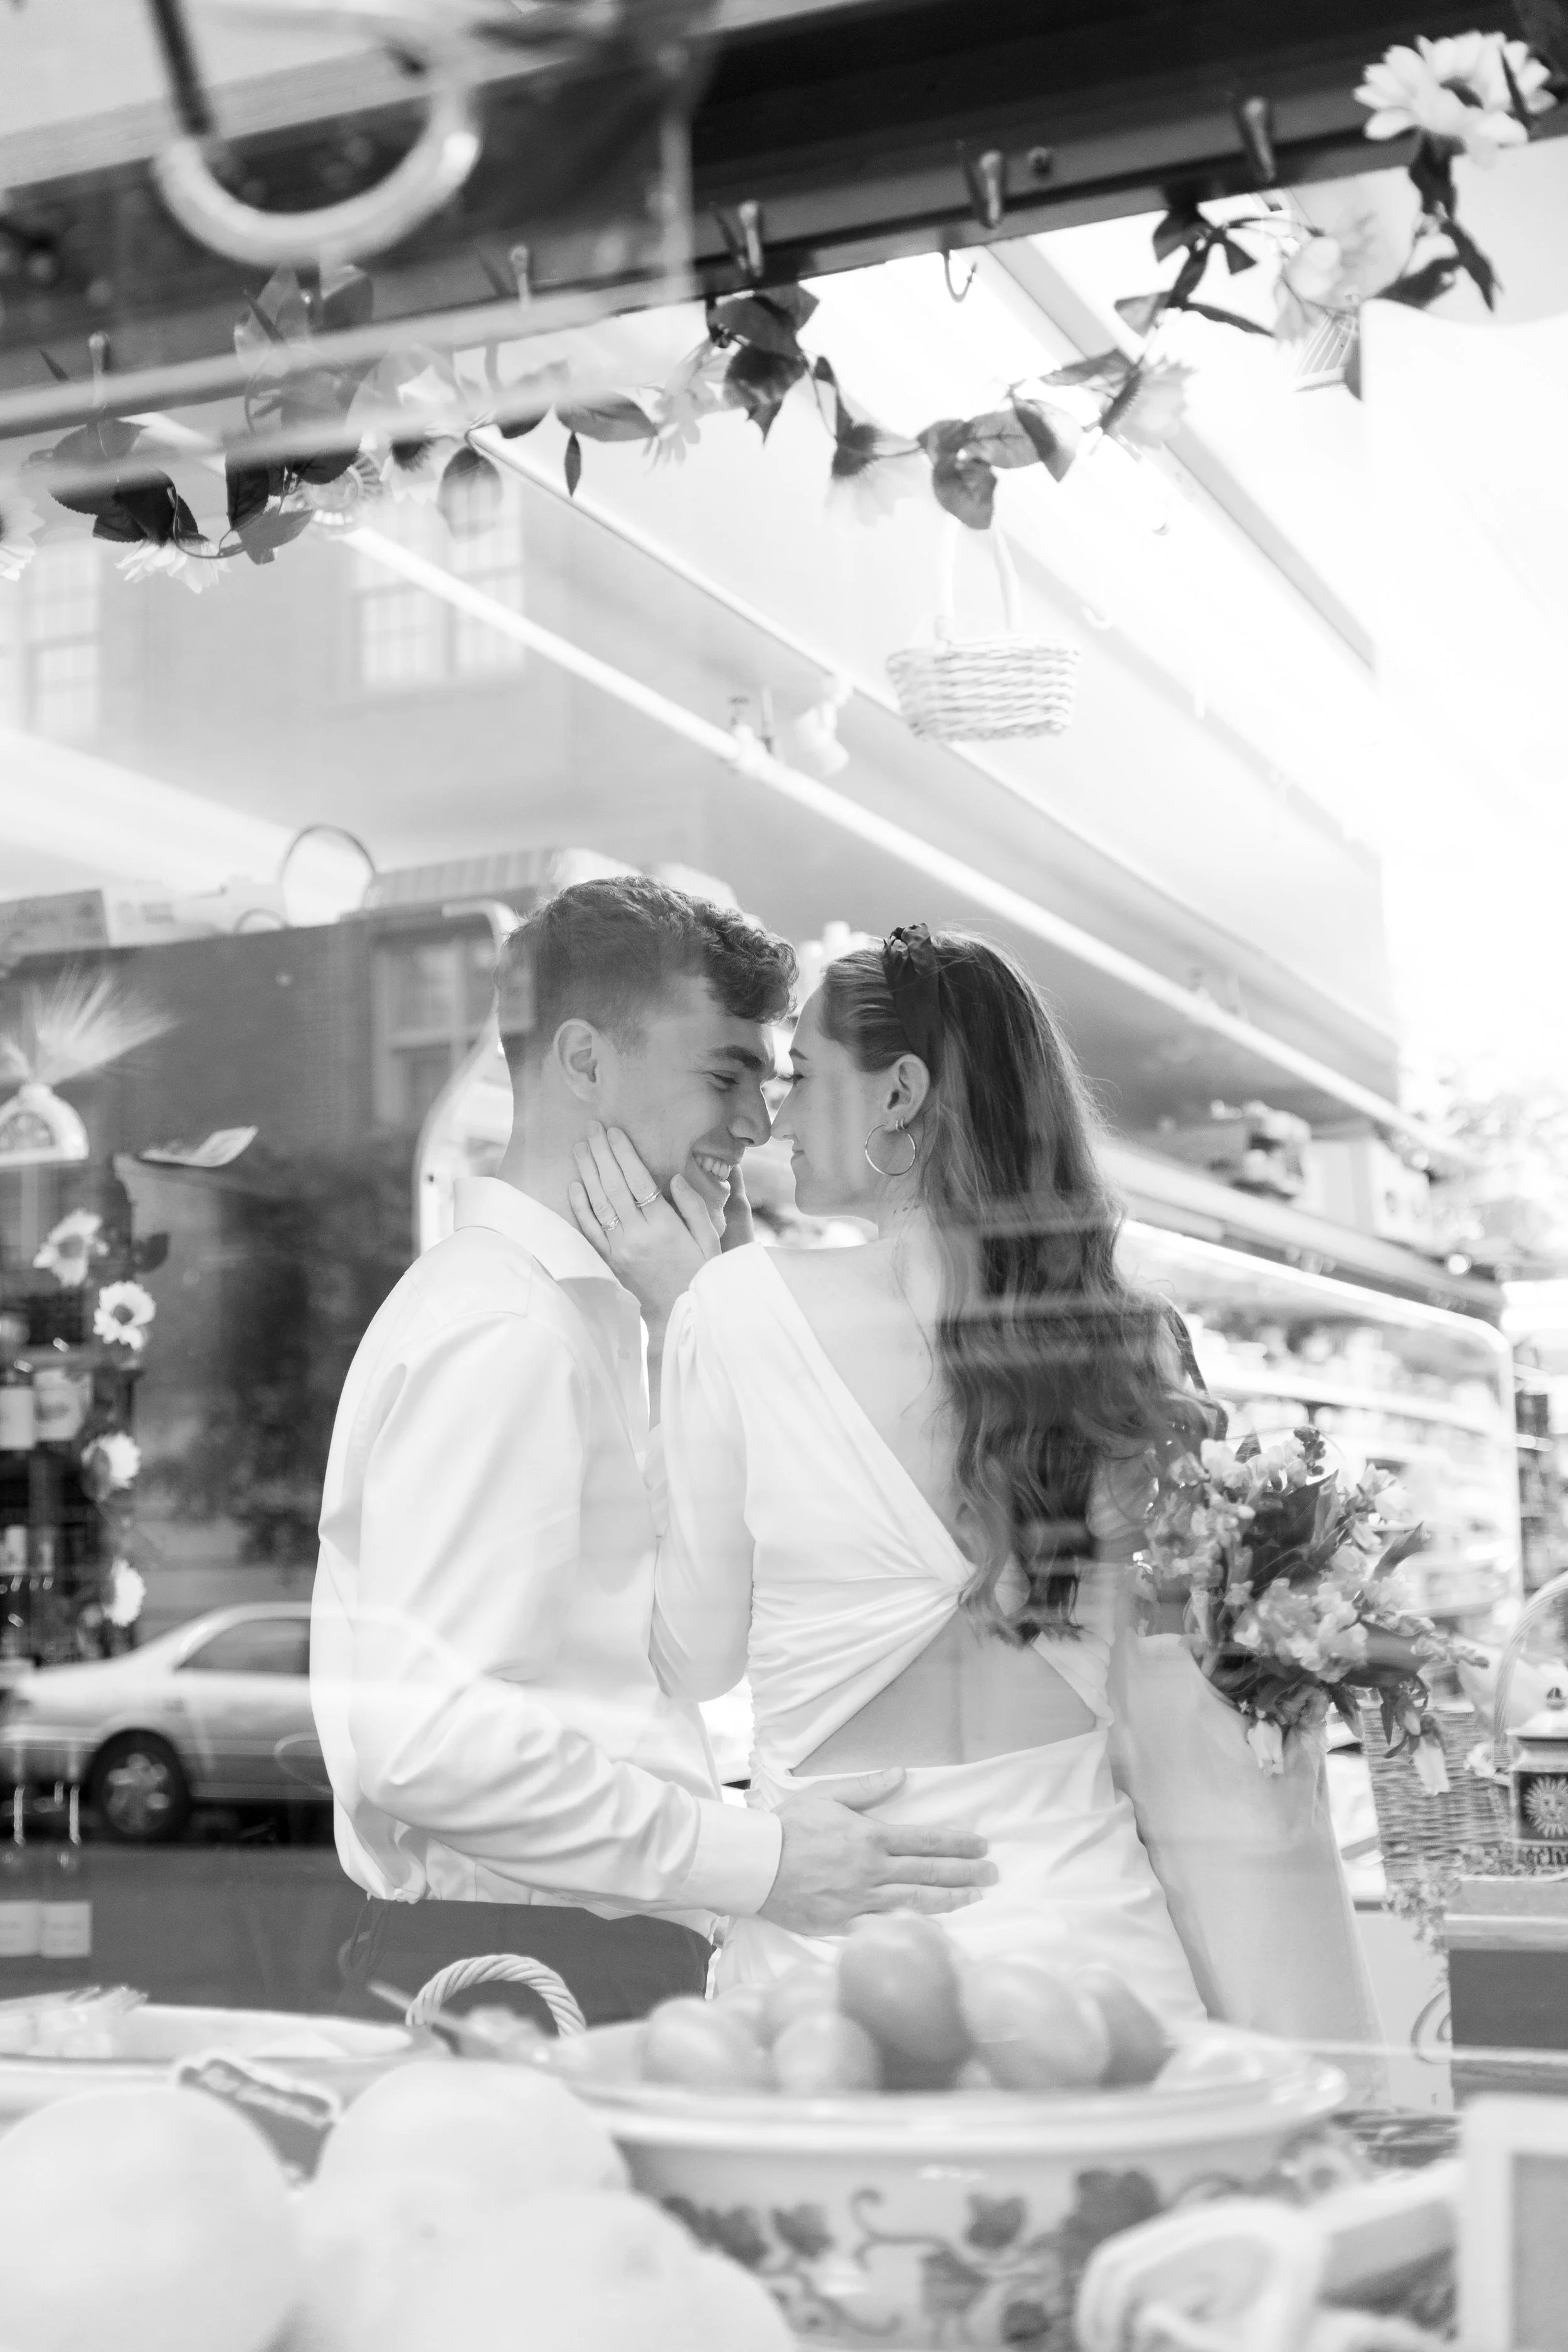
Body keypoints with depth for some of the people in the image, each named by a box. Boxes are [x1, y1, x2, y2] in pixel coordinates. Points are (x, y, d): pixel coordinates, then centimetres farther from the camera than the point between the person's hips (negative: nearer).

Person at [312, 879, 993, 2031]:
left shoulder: (585, 1313, 16)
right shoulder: (498, 1329, -15)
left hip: (612, 1963, 9)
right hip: (519, 1973, -9)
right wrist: (754, 1859, -21)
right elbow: (427, 1738, -23)